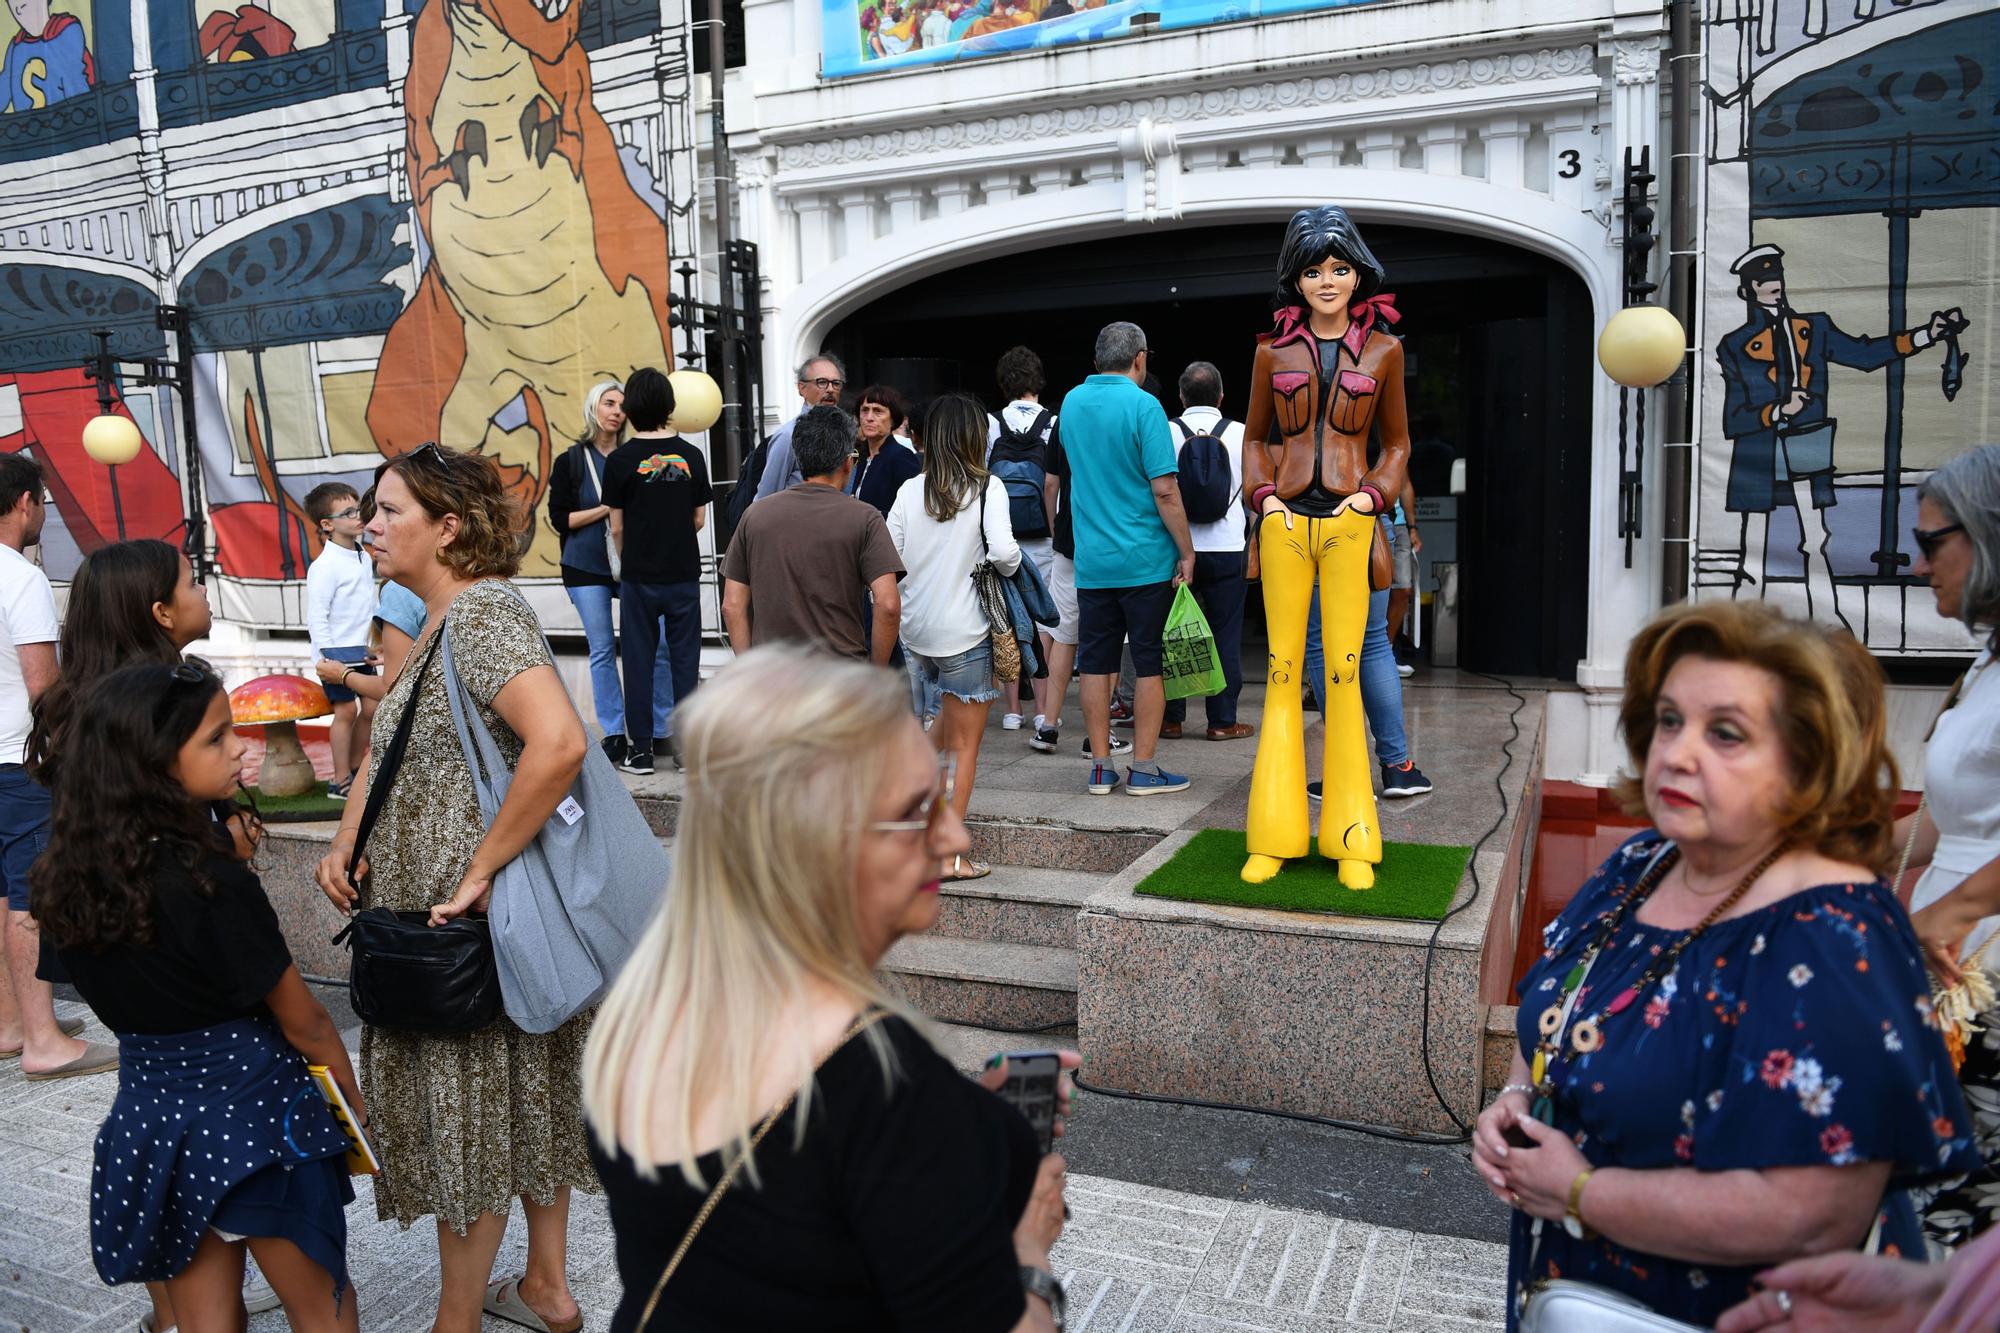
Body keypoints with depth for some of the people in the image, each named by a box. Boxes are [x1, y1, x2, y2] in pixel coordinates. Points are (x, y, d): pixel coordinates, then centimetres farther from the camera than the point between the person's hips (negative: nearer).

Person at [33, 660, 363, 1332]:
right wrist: (356, 1104, 1)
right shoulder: (213, 882, -24)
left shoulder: (65, 877, -4)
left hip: (148, 1109, 6)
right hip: (251, 1108, -6)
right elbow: (303, 1023, -13)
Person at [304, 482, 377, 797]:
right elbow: (316, 617, -17)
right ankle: (341, 780, 5)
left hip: (361, 651, 8)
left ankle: (355, 769, 24)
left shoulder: (364, 557, 8)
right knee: (346, 710, -4)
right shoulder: (324, 566, -17)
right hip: (337, 652, -8)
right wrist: (328, 658, -20)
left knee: (371, 707, 9)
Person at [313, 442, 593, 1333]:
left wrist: (480, 870, -28)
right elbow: (391, 750, 18)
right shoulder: (437, 623, 11)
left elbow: (559, 743, -35)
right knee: (519, 1099, 19)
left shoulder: (483, 613, -20)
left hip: (469, 919, -10)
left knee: (466, 1117, 6)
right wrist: (345, 843, 2)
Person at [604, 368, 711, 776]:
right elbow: (699, 520, 5)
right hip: (684, 574, 2)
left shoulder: (620, 460, -7)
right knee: (685, 659, 8)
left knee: (639, 661, 7)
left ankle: (640, 749, 11)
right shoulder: (691, 455, -2)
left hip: (639, 577, -1)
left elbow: (617, 528, -2)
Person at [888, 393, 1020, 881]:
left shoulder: (910, 490, 4)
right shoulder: (988, 487, -8)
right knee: (964, 745, 6)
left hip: (915, 628, 5)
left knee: (950, 718, 29)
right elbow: (1003, 550, -20)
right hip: (964, 630, -5)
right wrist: (1008, 567, 1)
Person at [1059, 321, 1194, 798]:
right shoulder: (1143, 405, -11)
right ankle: (1143, 769, 8)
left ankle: (1101, 768, 13)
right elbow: (1165, 490, -15)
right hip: (1146, 560, -5)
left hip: (1091, 560, 5)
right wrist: (1187, 551, -8)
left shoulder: (1071, 402, 8)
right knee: (1150, 663, 4)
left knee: (1096, 662, 8)